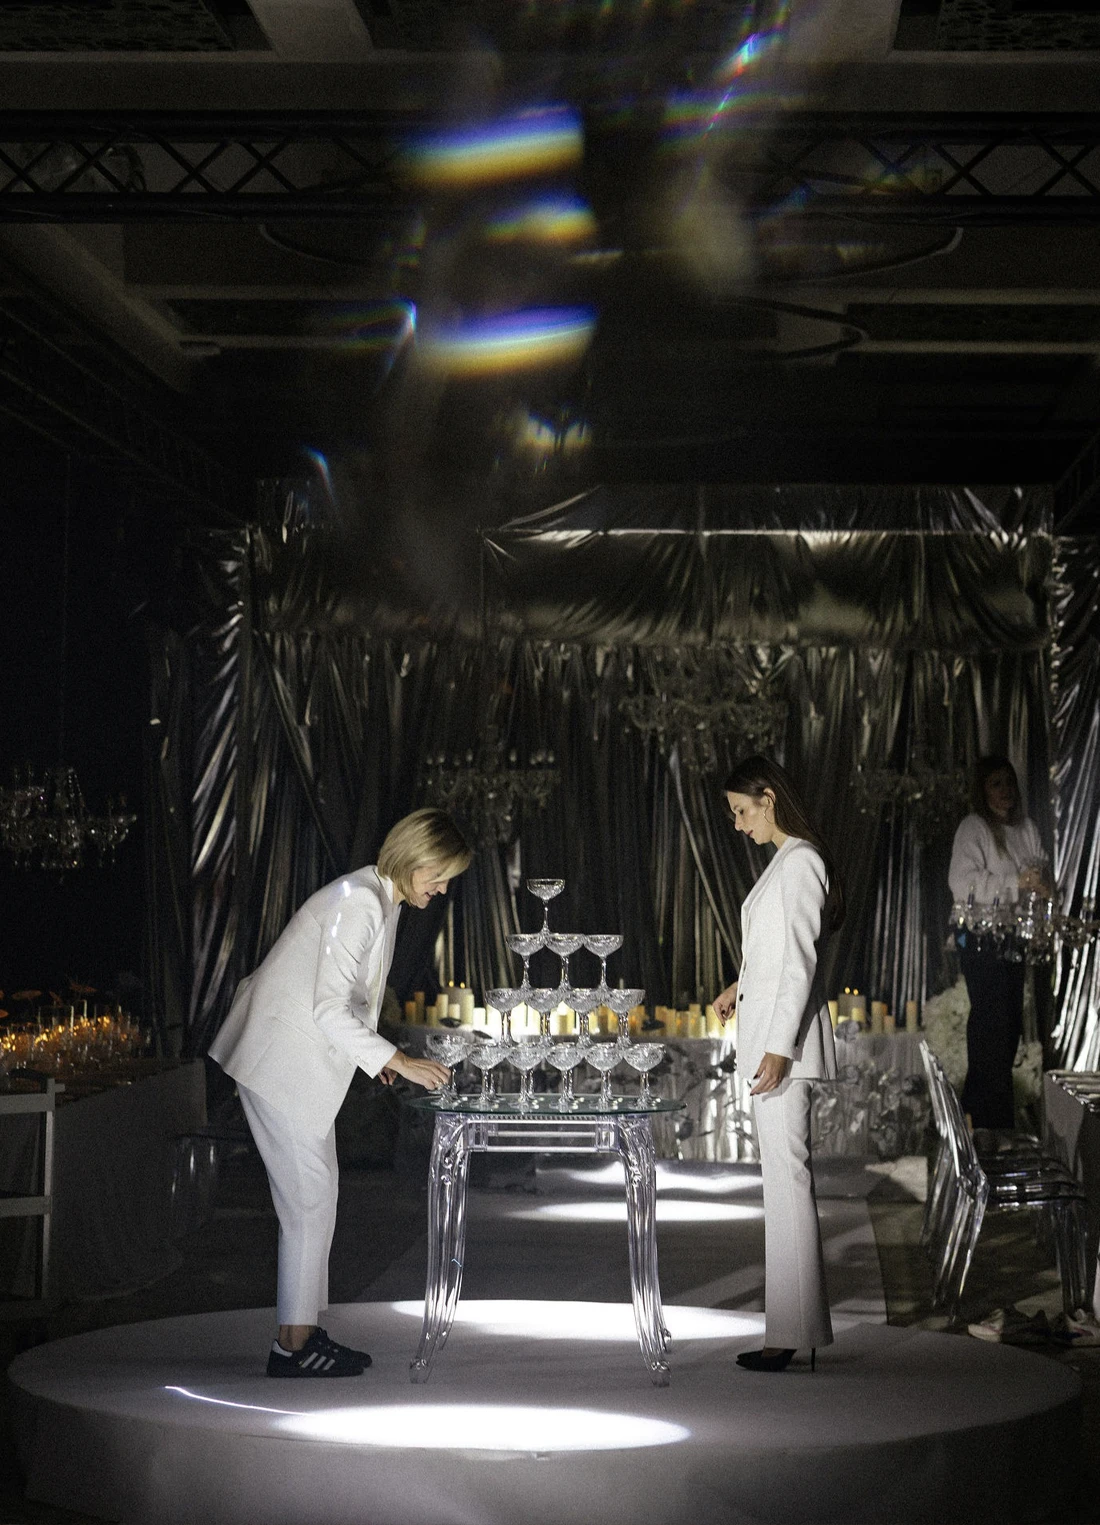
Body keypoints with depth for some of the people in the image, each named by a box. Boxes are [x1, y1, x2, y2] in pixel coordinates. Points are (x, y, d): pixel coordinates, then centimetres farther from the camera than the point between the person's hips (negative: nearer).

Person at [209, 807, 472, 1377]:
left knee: (313, 1197, 12)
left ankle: (303, 1333, 18)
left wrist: (377, 1055, 10)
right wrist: (397, 1060, -25)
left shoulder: (383, 901, 11)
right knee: (308, 1198, -6)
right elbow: (328, 1008, -26)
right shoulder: (358, 902, -21)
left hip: (307, 1061, 10)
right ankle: (292, 1345, 2)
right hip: (283, 1061, -10)